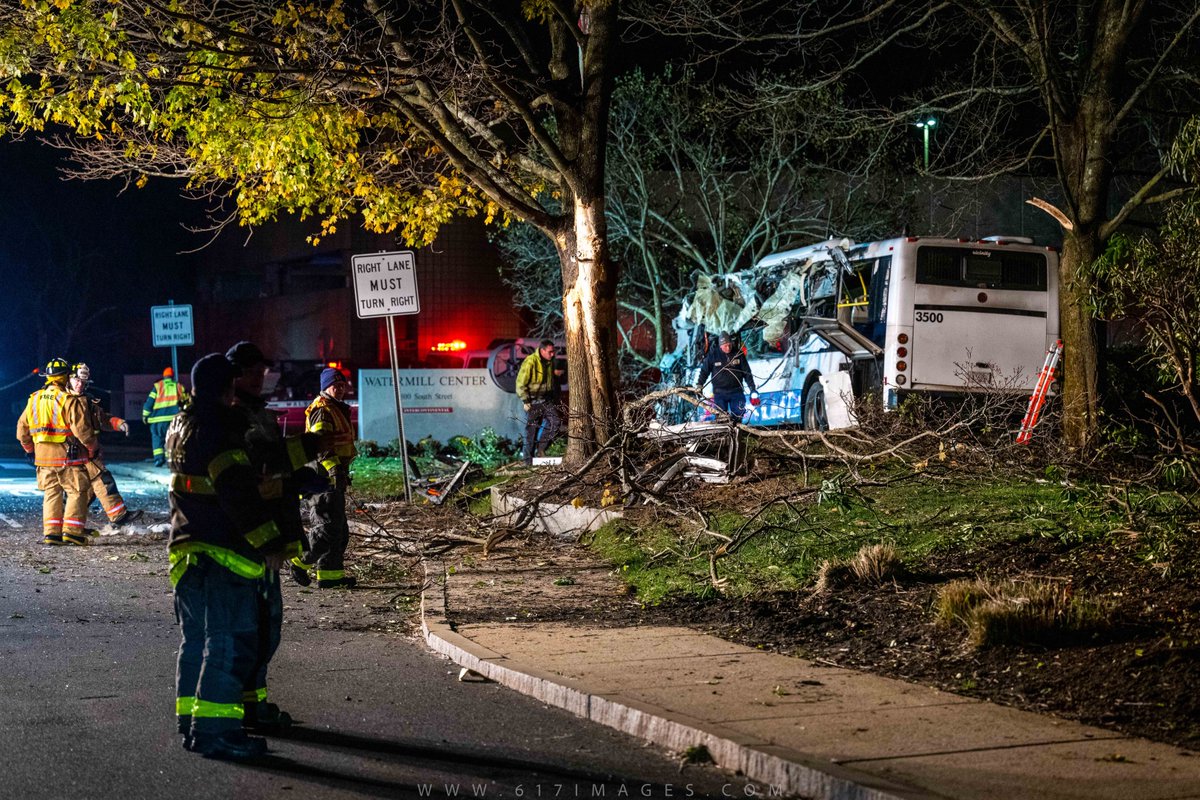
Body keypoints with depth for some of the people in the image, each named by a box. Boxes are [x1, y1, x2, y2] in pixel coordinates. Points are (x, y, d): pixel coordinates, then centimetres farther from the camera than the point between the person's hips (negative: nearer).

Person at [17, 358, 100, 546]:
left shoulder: (34, 400, 7)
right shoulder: (69, 401, -14)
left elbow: (22, 429, 15)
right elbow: (81, 429, -16)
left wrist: (29, 450, 27)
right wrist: (94, 447, -1)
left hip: (43, 458, 6)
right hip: (68, 458, -6)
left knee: (51, 494, 13)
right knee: (77, 493, 4)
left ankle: (51, 532, 8)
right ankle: (72, 531, -3)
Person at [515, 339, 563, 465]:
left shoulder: (550, 362, 7)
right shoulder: (530, 362, -16)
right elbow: (520, 383, -15)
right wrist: (525, 401, -16)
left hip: (546, 400, 6)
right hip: (533, 401, -6)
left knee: (555, 422, -9)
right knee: (531, 429, -1)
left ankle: (541, 448, 4)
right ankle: (528, 458, 8)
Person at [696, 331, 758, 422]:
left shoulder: (738, 353, -1)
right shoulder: (713, 354, -4)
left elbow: (747, 372, 3)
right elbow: (704, 371, 6)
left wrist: (752, 389, -1)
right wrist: (699, 385, 0)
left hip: (736, 392, 1)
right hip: (719, 392, -1)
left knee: (737, 416, -1)